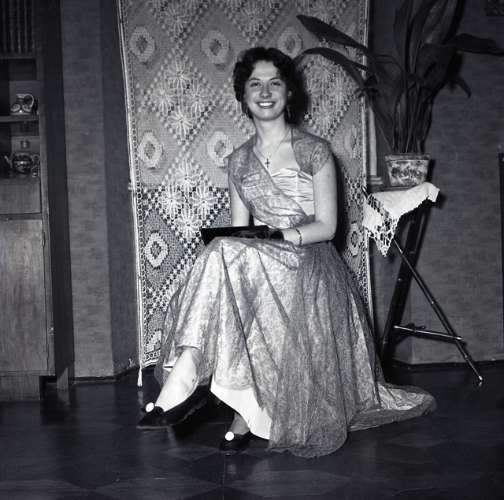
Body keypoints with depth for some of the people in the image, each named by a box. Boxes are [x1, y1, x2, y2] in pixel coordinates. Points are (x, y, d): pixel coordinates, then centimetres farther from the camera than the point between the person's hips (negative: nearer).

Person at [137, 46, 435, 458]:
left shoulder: (314, 151, 1)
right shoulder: (239, 161, 15)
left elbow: (327, 226, -3)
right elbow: (238, 228, 14)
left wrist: (284, 235, -22)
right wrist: (226, 240, -12)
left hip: (310, 264, -4)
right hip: (256, 262, 4)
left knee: (227, 256, -34)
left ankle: (181, 386, -36)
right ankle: (244, 419, -32)